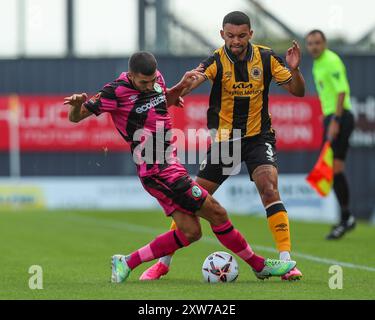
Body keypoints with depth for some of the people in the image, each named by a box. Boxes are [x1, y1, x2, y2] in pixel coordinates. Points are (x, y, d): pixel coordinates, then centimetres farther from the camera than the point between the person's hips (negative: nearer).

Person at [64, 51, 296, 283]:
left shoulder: (156, 78, 5)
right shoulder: (116, 92, -16)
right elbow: (76, 117, -10)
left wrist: (181, 87, 8)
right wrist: (77, 104, -33)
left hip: (168, 164, 9)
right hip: (158, 170, -9)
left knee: (190, 232, 5)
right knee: (216, 213, -6)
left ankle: (127, 263, 10)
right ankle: (258, 264, 10)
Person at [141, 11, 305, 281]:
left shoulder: (265, 58, -7)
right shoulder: (217, 61, -13)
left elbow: (298, 92, -4)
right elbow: (192, 82, -30)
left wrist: (294, 70, -24)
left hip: (258, 135, 0)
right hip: (223, 138, 0)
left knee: (268, 187, -24)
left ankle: (286, 261, -21)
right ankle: (164, 263, 15)